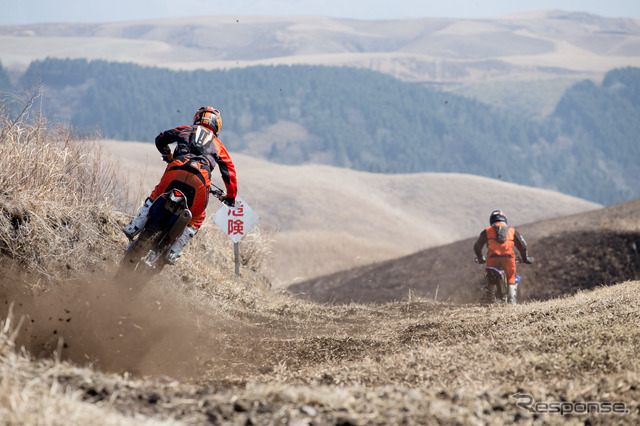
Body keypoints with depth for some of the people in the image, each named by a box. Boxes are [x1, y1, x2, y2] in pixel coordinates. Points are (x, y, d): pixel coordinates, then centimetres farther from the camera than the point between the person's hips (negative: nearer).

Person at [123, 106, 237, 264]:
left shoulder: (186, 130, 30)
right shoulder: (218, 145, 32)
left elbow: (160, 139, 29)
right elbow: (229, 173, 31)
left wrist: (167, 155, 50)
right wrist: (231, 196, 44)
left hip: (177, 168, 0)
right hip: (200, 178, 0)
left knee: (155, 196, 28)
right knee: (197, 218, 21)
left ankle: (135, 227, 12)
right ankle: (174, 252, 7)